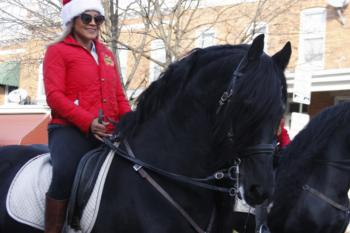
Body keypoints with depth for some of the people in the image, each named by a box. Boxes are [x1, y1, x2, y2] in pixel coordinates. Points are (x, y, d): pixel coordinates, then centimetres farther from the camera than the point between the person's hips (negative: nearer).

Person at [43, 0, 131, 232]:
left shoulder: (107, 54, 23)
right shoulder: (57, 51, 5)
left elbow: (119, 96, 22)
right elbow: (54, 95, -8)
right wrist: (88, 122, -21)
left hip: (108, 133, 6)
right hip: (70, 129, -6)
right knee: (66, 174, -32)